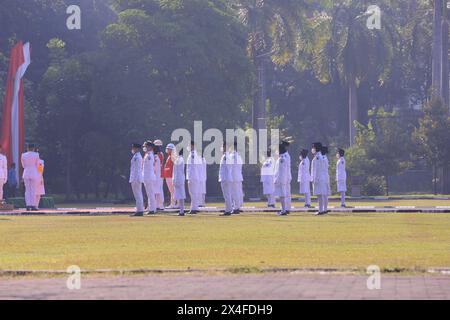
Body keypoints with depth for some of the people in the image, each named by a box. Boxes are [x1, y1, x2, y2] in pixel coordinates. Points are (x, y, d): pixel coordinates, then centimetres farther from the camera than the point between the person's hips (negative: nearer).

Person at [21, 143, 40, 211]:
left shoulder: (23, 155, 4)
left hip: (26, 173, 2)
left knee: (27, 190, 6)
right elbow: (37, 165, 2)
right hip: (34, 174, -2)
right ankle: (33, 205, -4)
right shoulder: (36, 155, -4)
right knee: (33, 190, 0)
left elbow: (23, 165, 11)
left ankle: (28, 205, 0)